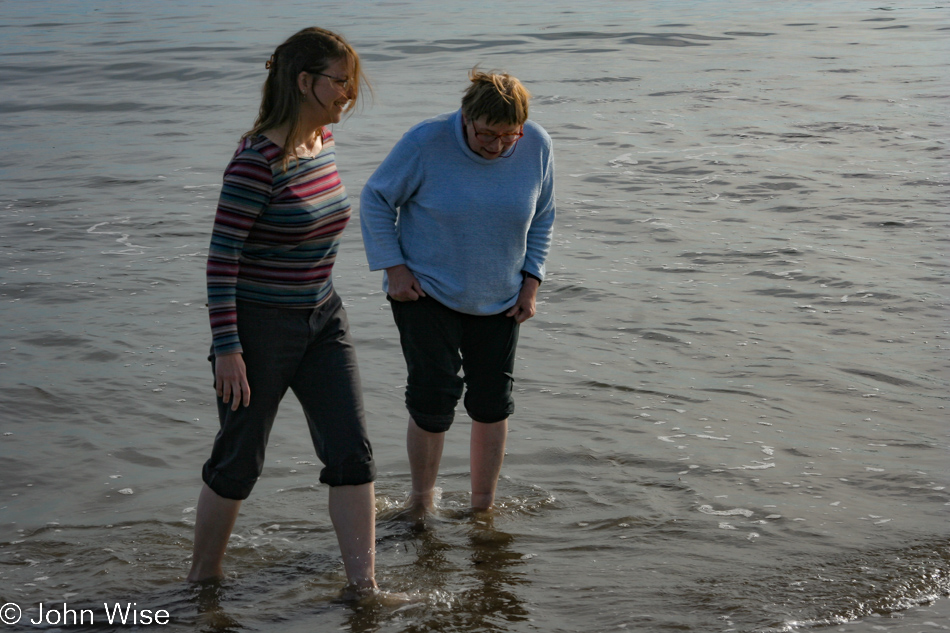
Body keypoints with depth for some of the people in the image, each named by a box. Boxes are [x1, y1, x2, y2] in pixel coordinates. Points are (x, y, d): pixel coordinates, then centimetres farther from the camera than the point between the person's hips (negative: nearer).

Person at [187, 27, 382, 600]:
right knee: (239, 460, 7)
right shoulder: (259, 160, -22)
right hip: (259, 324, -7)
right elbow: (222, 257, -20)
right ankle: (202, 578, 28)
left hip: (323, 319, 7)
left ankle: (363, 584, 8)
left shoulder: (325, 142, 3)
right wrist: (227, 347, -22)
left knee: (352, 451, 2)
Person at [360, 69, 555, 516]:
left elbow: (541, 218, 8)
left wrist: (531, 281, 0)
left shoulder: (536, 146, -9)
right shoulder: (425, 143, -19)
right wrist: (393, 267, -12)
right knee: (433, 399, -10)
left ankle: (483, 507, 23)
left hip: (498, 300, 4)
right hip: (426, 293, -3)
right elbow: (375, 200, -6)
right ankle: (420, 503, 12)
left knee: (492, 404, 6)